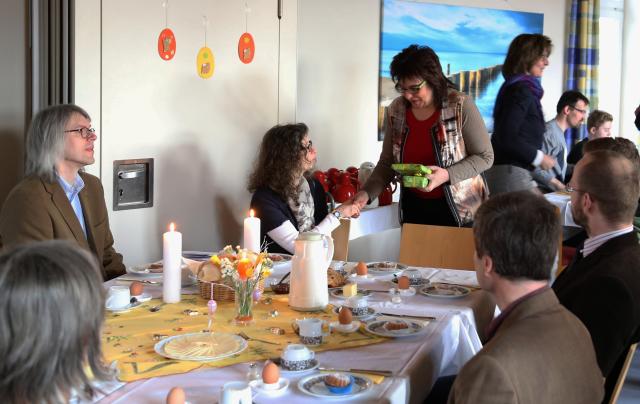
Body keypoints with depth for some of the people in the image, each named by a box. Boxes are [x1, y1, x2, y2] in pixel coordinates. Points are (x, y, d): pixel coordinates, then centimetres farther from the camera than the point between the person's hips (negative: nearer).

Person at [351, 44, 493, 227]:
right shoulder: (396, 110, -3)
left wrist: (447, 175, -23)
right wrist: (367, 193, -10)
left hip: (459, 210, -3)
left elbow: (485, 157, -9)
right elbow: (387, 163, 5)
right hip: (413, 208, 3)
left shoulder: (460, 106, -14)